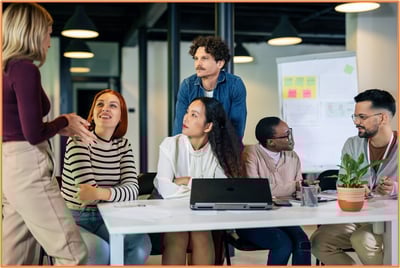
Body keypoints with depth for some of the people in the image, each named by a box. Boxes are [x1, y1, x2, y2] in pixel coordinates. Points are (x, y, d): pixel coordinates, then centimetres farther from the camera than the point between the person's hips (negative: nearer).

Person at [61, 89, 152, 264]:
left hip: (104, 219, 5)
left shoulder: (123, 145, 5)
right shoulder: (79, 140, -10)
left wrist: (101, 193, -30)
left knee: (141, 243, -21)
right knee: (100, 250, -32)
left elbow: (132, 189, -12)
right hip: (73, 219, -4)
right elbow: (88, 190, -20)